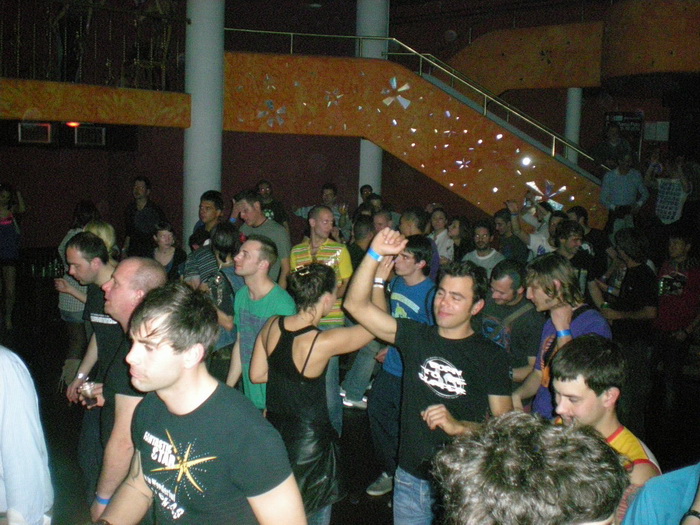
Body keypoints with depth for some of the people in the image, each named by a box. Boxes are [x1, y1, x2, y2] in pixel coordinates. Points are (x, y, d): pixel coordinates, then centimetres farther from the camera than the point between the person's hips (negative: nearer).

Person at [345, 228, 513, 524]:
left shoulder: (492, 357, -7)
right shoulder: (416, 336, -1)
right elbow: (356, 305, -7)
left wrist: (459, 426, -24)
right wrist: (375, 254, -16)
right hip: (411, 476, 2)